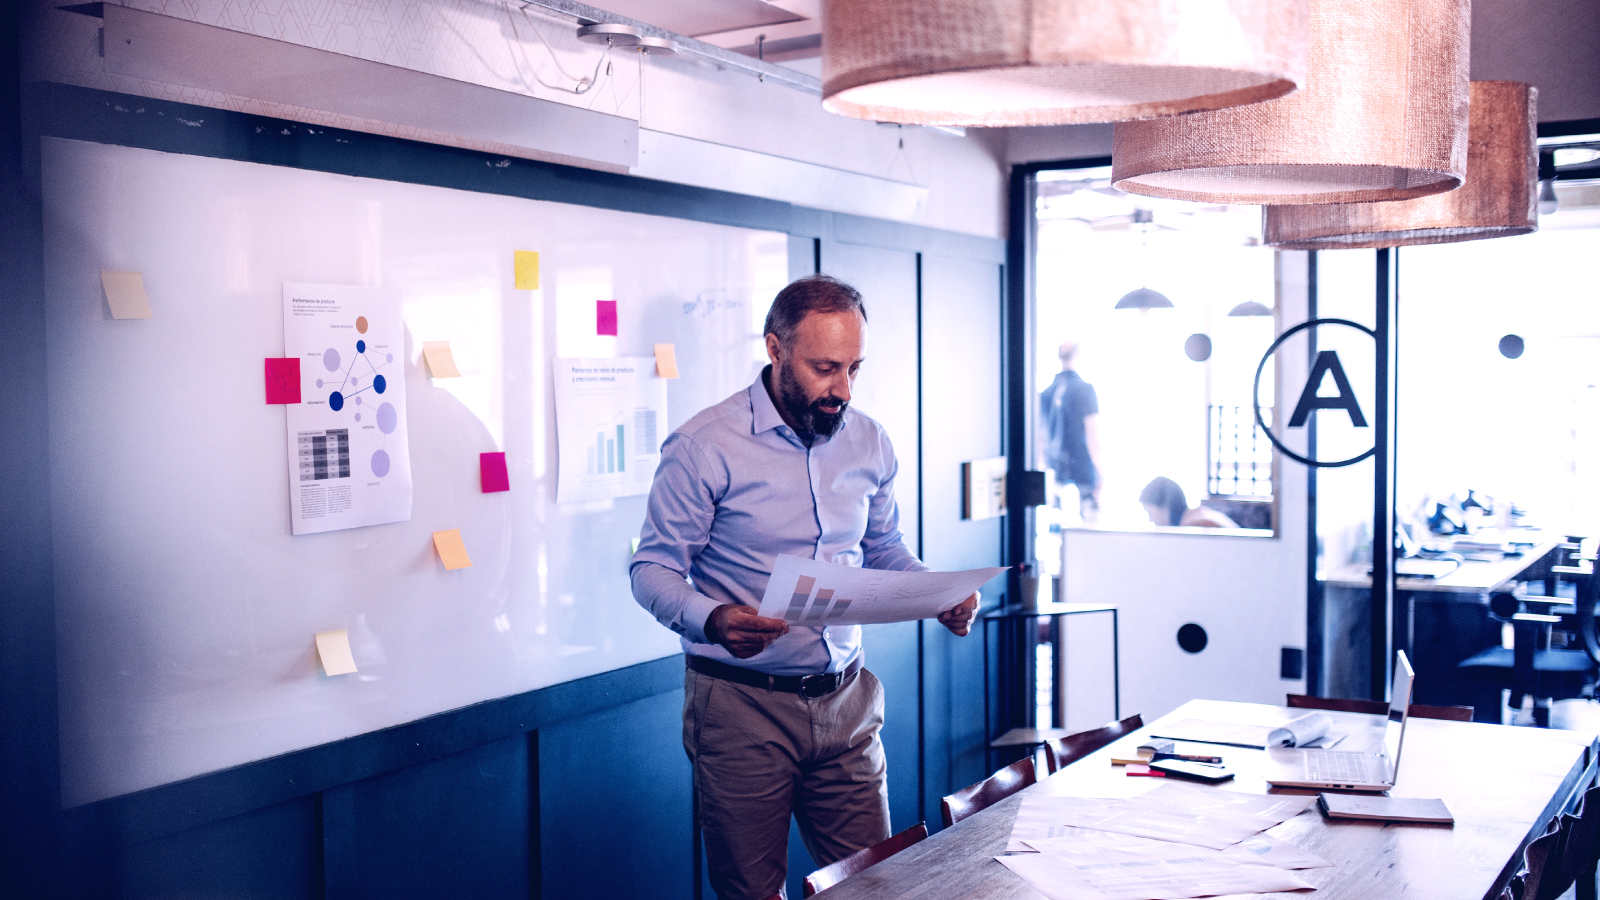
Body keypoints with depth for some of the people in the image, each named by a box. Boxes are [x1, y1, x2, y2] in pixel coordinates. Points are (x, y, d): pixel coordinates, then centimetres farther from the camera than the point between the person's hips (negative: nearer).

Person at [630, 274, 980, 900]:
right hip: (742, 704, -4)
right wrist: (711, 620, -29)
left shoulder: (869, 443, 6)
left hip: (845, 702, 4)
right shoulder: (704, 447, -11)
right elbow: (653, 570, -8)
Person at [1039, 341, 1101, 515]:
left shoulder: (1046, 392, 6)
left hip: (1056, 473, 5)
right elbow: (1092, 435, -11)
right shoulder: (1085, 389, -10)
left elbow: (1043, 437, 11)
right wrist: (1100, 473, -5)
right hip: (1083, 473, -5)